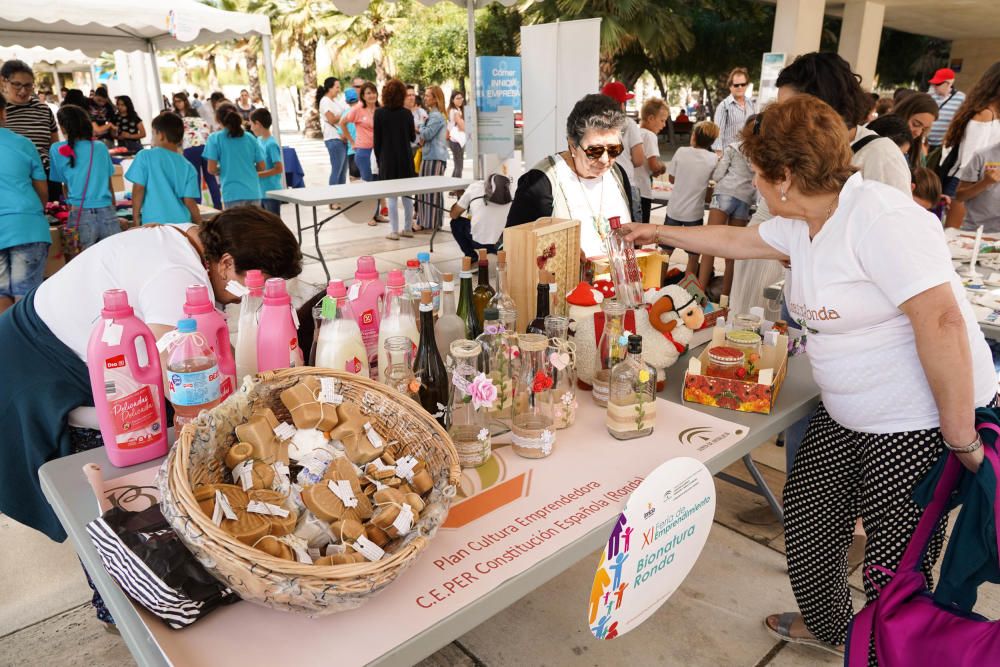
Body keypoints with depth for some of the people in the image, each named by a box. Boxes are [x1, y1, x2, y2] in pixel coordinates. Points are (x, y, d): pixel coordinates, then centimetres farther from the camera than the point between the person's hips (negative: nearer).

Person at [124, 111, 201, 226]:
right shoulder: (187, 167, 4)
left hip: (153, 223, -2)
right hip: (182, 223, 2)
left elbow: (138, 188, -5)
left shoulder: (145, 156, -2)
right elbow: (189, 201, 1)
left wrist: (136, 217, 5)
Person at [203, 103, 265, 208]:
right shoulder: (250, 138, 8)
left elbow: (211, 169, -4)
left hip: (233, 194, -3)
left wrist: (222, 171, 17)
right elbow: (261, 167, 10)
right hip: (253, 192, 3)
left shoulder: (215, 138, 0)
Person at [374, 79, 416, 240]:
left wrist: (379, 158, 7)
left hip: (387, 159, -2)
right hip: (405, 159, 2)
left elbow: (376, 138, -4)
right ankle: (408, 228, 16)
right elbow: (412, 137, 6)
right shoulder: (407, 113, -1)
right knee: (407, 194, 10)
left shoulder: (379, 113, -7)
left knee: (392, 196, 1)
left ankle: (394, 230, 2)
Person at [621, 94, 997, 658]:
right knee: (807, 517, 16)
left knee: (896, 567, 3)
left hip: (920, 427, -9)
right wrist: (661, 233, 26)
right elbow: (736, 239, 20)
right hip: (848, 417, 9)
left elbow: (942, 322, -28)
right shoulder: (802, 225, 4)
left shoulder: (880, 219, -24)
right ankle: (826, 625, 40)